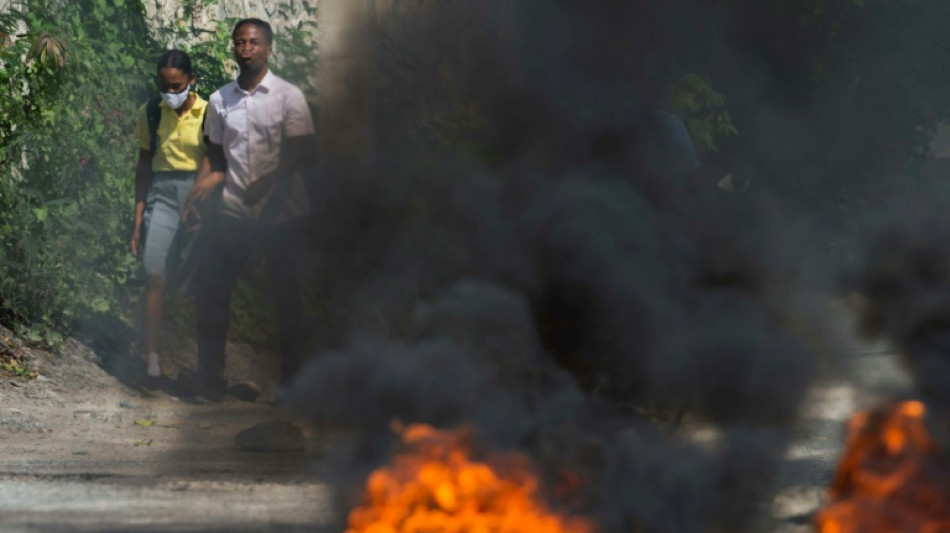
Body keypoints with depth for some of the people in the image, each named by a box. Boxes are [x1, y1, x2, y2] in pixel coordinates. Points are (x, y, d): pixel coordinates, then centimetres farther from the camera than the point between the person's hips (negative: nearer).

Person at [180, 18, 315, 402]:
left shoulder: (288, 97, -4)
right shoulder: (220, 101, 8)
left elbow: (301, 152, -9)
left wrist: (269, 183, -23)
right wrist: (203, 186, -1)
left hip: (281, 212, -3)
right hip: (234, 210, 3)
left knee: (286, 297, 4)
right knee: (210, 290, -4)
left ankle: (291, 379, 13)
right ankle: (210, 376, 1)